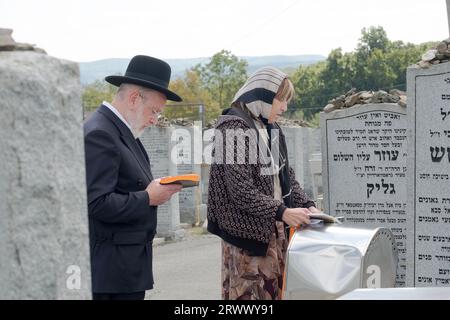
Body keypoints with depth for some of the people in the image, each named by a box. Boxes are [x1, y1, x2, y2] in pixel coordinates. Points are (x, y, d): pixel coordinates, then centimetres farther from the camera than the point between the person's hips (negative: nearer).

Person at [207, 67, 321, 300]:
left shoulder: (271, 129, 15)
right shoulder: (234, 129, -11)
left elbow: (287, 176, 17)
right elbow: (240, 190, -18)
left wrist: (307, 205, 1)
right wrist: (282, 212, -22)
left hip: (275, 230, 8)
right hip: (247, 233, -8)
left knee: (275, 291, 7)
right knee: (248, 294, -5)